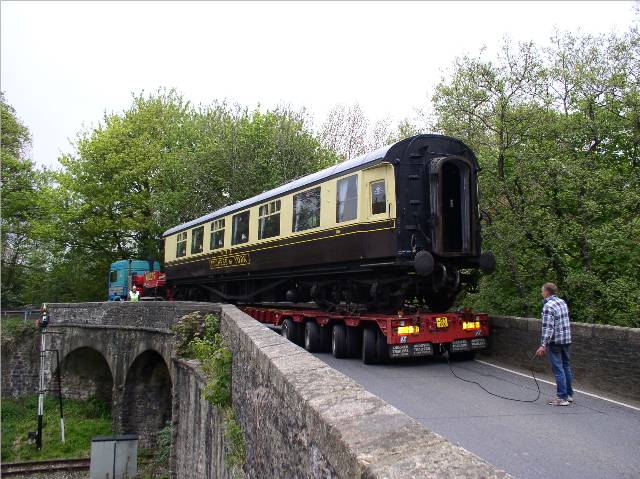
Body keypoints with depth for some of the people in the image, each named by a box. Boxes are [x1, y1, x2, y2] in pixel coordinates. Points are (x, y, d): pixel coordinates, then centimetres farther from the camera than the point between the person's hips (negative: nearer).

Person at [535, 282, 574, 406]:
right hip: (567, 340, 8)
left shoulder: (548, 306, -16)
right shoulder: (562, 302, 9)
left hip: (555, 342, -8)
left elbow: (548, 327, -21)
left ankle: (562, 398, 2)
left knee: (558, 369, -2)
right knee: (566, 367, 15)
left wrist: (543, 345, -20)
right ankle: (569, 394, 24)